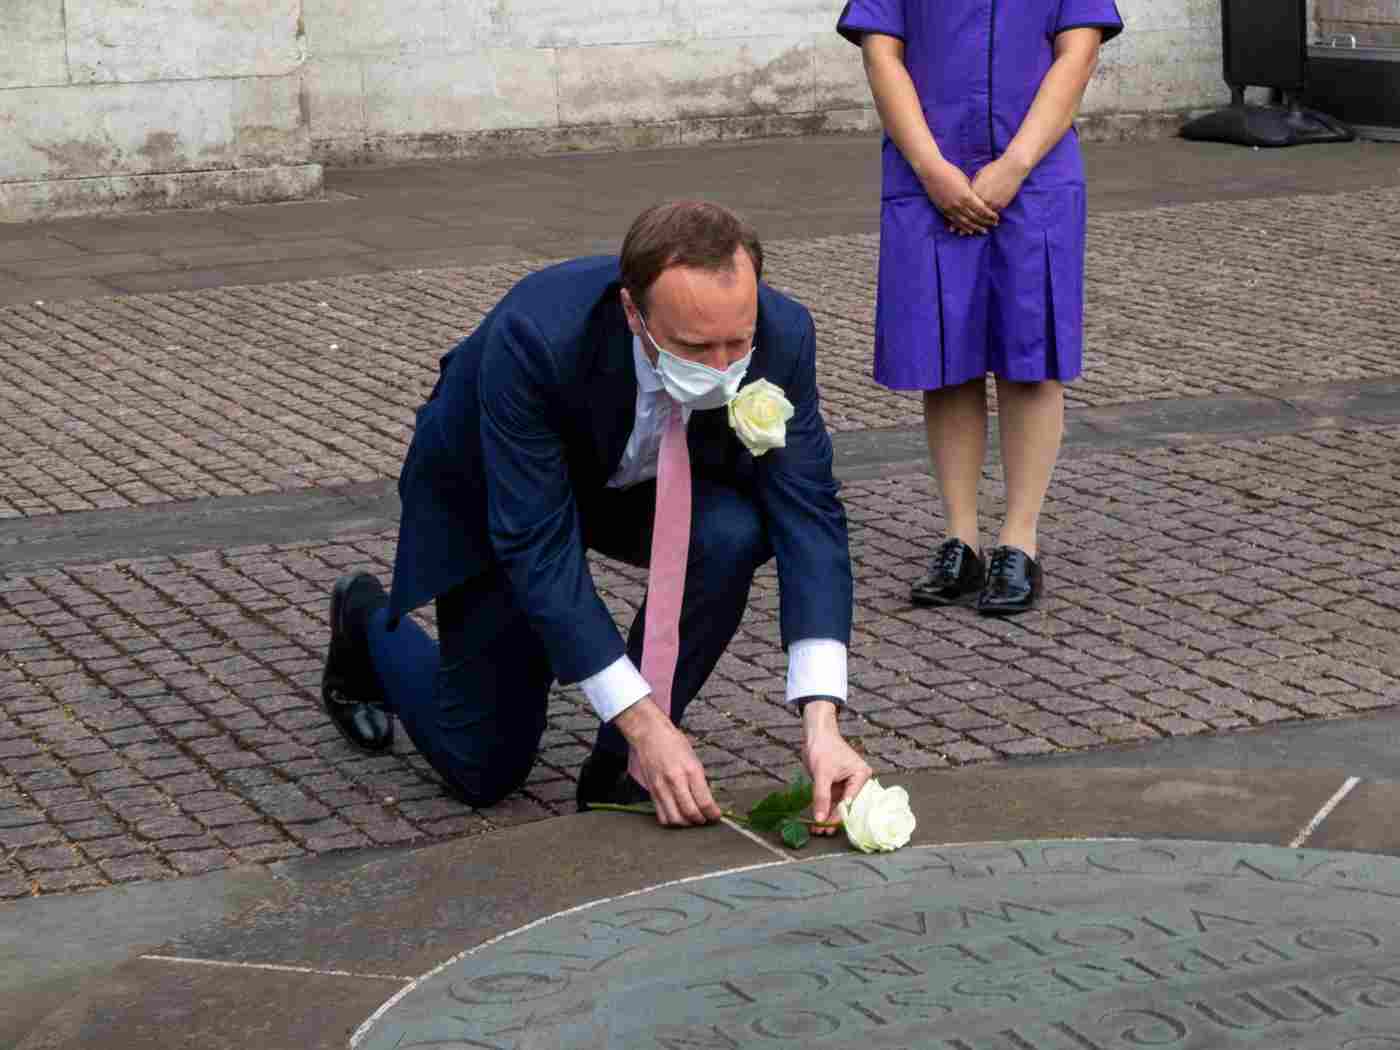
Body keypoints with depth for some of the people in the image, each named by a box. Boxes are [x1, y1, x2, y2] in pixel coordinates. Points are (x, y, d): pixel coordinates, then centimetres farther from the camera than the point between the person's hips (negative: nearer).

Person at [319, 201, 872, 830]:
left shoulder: (781, 336, -30)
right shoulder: (533, 337, -41)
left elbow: (807, 516, -27)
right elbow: (536, 547, -37)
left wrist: (821, 719, -38)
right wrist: (645, 723, -39)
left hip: (637, 481, 3)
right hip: (492, 497, -3)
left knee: (731, 534, -31)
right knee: (484, 769, 1)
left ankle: (623, 768, -10)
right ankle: (368, 623, 32)